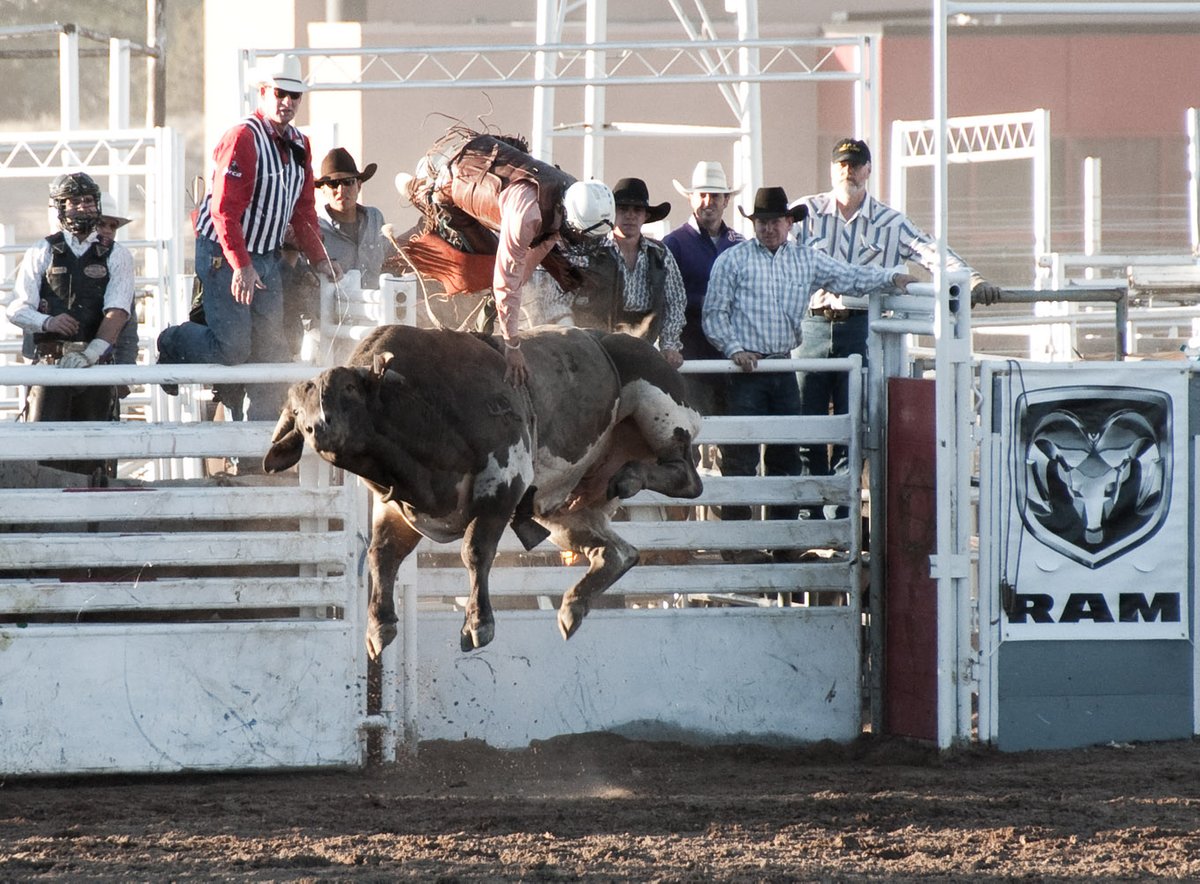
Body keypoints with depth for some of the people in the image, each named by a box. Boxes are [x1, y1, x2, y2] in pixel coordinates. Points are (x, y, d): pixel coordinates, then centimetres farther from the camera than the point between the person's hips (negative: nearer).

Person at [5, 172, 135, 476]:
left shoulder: (116, 255, 9)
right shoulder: (41, 253, 10)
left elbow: (117, 312, -4)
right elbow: (17, 309, 5)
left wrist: (91, 353, -19)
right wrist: (48, 322, -17)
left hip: (96, 363, 0)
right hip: (51, 360, 0)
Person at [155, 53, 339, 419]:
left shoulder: (299, 145, 10)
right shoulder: (242, 140, -17)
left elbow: (303, 210, 18)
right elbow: (224, 210, -22)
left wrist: (319, 258, 8)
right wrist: (241, 266, -27)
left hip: (266, 258, 8)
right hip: (224, 255, -8)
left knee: (271, 346, 1)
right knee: (231, 347, -10)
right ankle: (173, 344, 18)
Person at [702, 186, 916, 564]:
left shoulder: (807, 261, 12)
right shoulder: (732, 260, 2)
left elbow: (850, 278, 11)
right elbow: (714, 314, 1)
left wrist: (892, 278, -2)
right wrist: (734, 349, -11)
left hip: (784, 369, 4)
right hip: (745, 370, -4)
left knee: (786, 456, 7)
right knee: (741, 457, -6)